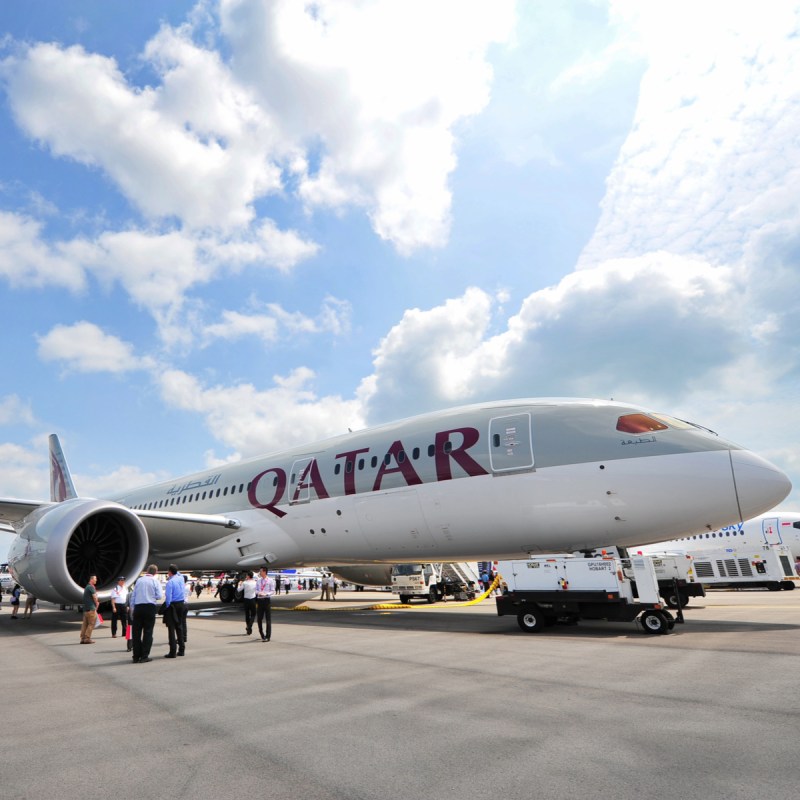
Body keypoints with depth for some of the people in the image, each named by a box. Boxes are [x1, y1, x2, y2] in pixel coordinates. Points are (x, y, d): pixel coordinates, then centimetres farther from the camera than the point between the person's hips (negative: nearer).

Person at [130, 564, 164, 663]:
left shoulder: (139, 580, 8)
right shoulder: (155, 581, -1)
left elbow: (133, 595, 9)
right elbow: (159, 596, -5)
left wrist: (133, 607, 15)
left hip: (138, 607, 3)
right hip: (150, 607, -3)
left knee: (136, 632, 9)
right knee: (148, 632, 5)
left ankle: (136, 656, 13)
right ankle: (144, 656, 5)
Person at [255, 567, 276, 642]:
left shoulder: (270, 581, -3)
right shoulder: (258, 581, 10)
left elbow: (273, 591, -5)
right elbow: (256, 590, 11)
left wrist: (266, 594, -22)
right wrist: (258, 593, -12)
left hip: (267, 600, -4)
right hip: (259, 600, 4)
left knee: (268, 619, 0)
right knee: (259, 619, 9)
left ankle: (267, 636, 6)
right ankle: (262, 635, 27)